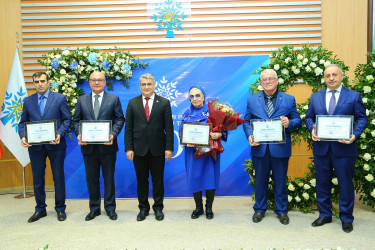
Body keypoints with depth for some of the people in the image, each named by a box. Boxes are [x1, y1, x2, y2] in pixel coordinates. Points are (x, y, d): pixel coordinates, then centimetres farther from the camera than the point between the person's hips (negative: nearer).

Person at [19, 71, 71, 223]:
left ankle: (60, 209, 21)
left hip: (55, 144, -2)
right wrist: (23, 137, -9)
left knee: (58, 178, 6)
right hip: (35, 146, 3)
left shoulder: (60, 98, 1)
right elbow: (23, 122, 10)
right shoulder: (28, 101, 9)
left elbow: (67, 119, -2)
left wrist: (60, 134, -17)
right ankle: (40, 209, 26)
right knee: (37, 179, 11)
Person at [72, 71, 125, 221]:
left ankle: (110, 208, 20)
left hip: (107, 146, -2)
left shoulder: (114, 99, 4)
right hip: (88, 146, 2)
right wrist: (79, 135, -10)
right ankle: (94, 208, 24)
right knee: (91, 179, 11)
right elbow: (76, 120, 8)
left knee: (109, 178, 7)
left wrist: (113, 134, -16)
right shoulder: (81, 100, 9)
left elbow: (120, 119, 0)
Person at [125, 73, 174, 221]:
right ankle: (143, 208, 24)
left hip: (158, 149, -1)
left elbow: (169, 127, -1)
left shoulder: (164, 103, 2)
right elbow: (128, 128, 3)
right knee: (141, 180, 9)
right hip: (139, 149, 1)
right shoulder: (132, 103, 6)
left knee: (158, 180, 9)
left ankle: (158, 208, 23)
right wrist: (128, 148, -4)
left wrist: (169, 148, -7)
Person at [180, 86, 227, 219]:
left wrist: (219, 134, -22)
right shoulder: (187, 113, 11)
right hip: (192, 150, 2)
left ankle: (209, 208, 17)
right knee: (194, 177, 4)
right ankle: (198, 207, 20)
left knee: (210, 177, 0)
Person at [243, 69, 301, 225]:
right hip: (259, 148, 1)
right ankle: (259, 209, 29)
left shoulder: (289, 99, 5)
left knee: (280, 181, 10)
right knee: (260, 180, 12)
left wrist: (289, 123, -17)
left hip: (280, 148, -1)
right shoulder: (252, 100, 7)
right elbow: (246, 121, 8)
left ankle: (281, 211, 27)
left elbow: (297, 120, 5)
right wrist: (249, 136, -10)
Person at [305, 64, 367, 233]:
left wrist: (355, 135, -16)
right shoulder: (315, 97, 11)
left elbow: (362, 118, 1)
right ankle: (324, 215, 28)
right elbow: (308, 117, 12)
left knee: (345, 184, 7)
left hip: (344, 148, -2)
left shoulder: (354, 96, 2)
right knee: (322, 183, 12)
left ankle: (346, 218, 23)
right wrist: (312, 129, -9)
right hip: (321, 148, 3)